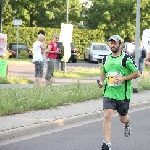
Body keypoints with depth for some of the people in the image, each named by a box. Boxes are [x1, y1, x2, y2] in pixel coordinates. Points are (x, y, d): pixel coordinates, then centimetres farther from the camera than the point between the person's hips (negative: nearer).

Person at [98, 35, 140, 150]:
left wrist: (123, 78, -18)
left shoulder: (126, 58, -8)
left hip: (123, 93, -2)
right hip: (109, 93, 3)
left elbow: (137, 73, -6)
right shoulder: (106, 59, 7)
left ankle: (127, 125, 53)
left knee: (123, 118, 14)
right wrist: (102, 82, 8)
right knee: (107, 116, -15)